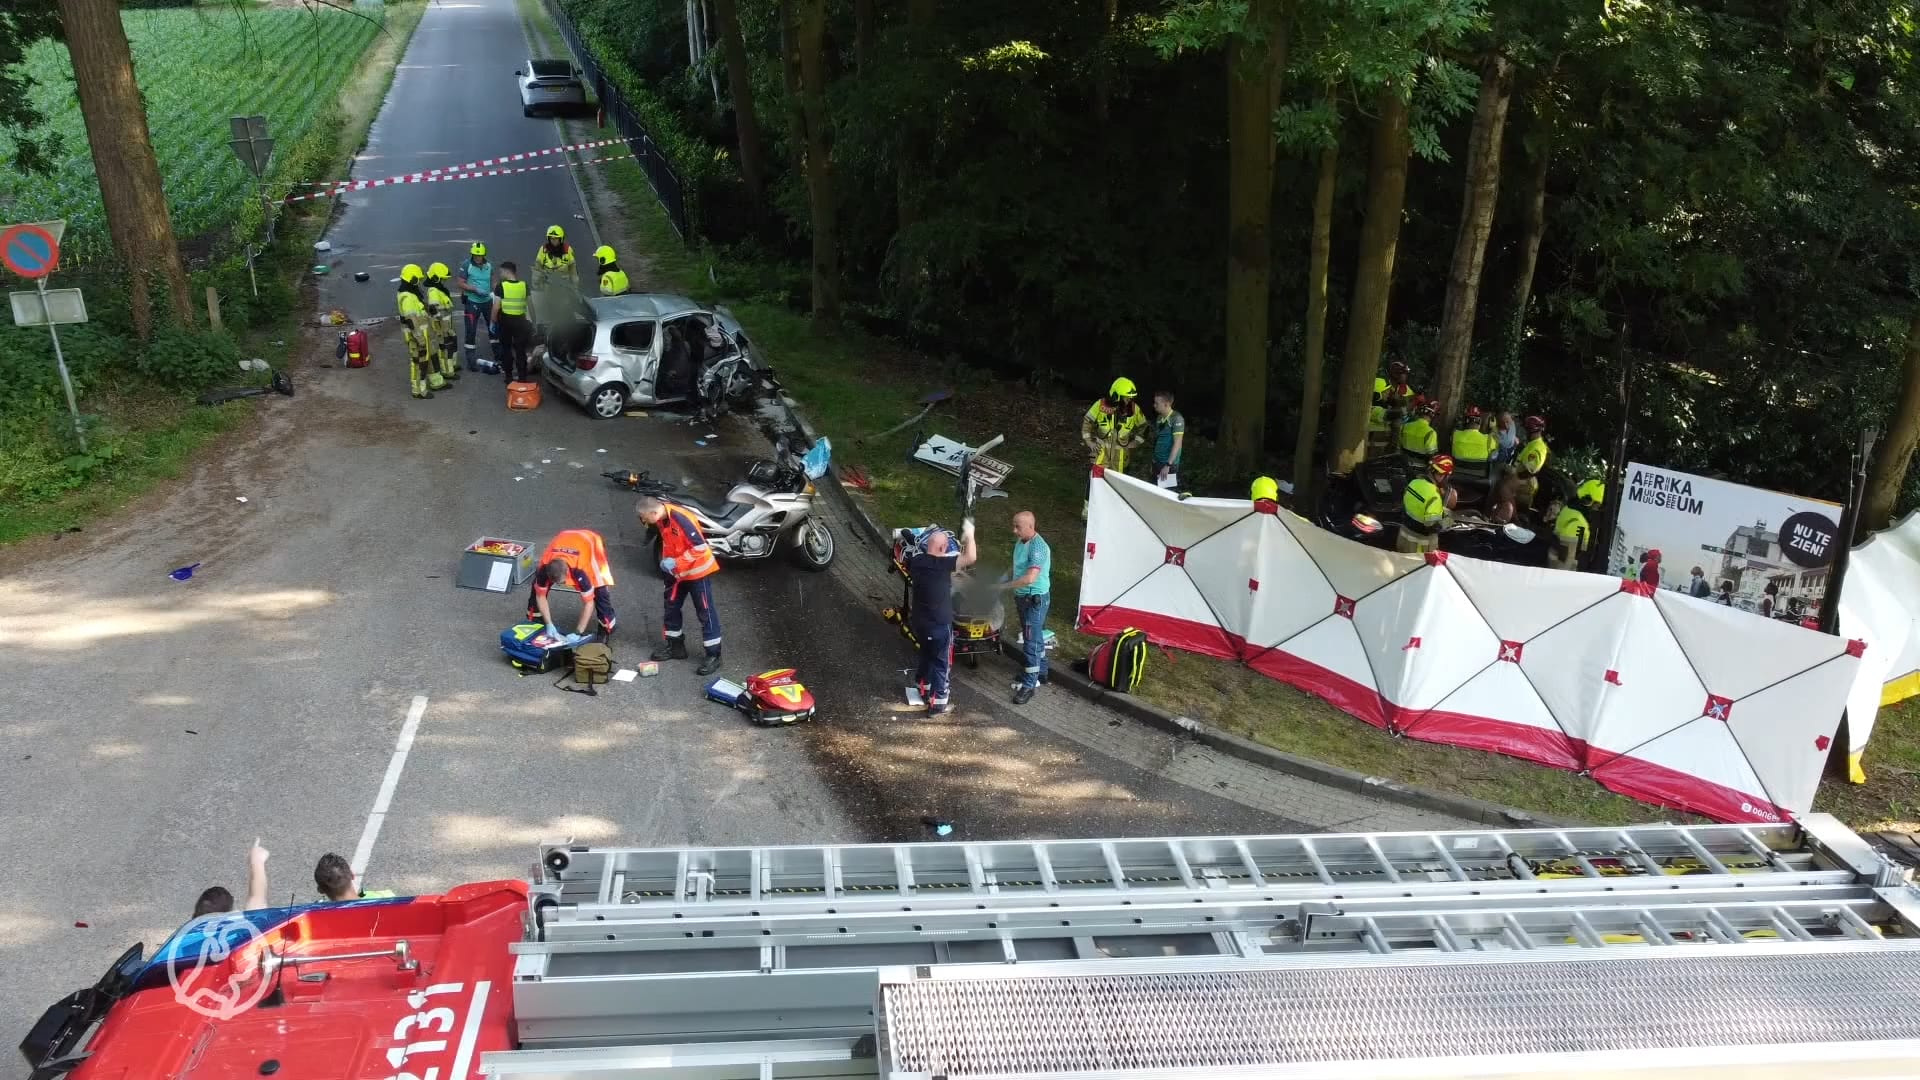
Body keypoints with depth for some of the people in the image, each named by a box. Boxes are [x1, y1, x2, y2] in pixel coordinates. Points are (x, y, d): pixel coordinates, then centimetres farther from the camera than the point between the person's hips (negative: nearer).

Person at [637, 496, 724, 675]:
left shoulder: (681, 519, -31)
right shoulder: (660, 519, -5)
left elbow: (700, 547, -29)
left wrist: (676, 563, -25)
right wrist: (665, 560, 2)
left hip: (698, 570, -8)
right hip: (677, 571, 8)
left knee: (705, 612, 0)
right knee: (671, 607, 17)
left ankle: (714, 655, 7)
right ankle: (675, 646, 33)